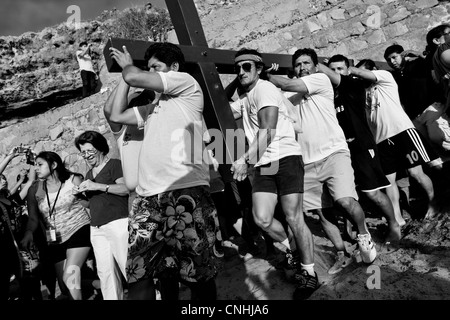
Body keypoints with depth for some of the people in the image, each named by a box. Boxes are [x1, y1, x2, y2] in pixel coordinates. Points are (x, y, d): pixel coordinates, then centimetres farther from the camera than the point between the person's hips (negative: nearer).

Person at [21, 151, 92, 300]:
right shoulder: (34, 190, 2)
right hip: (54, 241, 5)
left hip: (78, 231, -5)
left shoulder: (73, 180, -6)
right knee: (64, 287, 11)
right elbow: (33, 218, 0)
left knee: (70, 278, -20)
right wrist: (29, 232, -17)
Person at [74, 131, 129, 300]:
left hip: (118, 223, -7)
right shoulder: (89, 174, 22)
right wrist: (81, 193, 10)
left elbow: (127, 189, -14)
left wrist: (99, 186, -16)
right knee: (105, 273, 4)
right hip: (97, 229, 7)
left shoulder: (114, 165, 0)